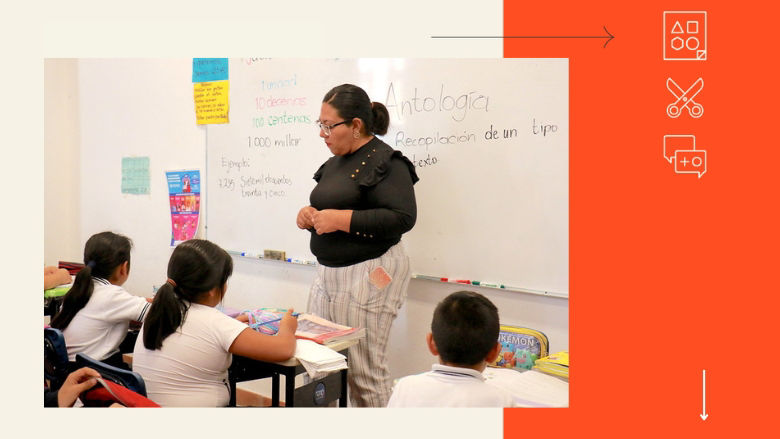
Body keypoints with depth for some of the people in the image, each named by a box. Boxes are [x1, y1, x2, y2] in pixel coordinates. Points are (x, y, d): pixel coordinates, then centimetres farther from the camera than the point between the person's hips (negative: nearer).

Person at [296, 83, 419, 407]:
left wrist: (340, 219, -22)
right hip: (328, 272, 9)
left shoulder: (385, 162, -11)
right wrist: (310, 215, 5)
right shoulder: (335, 163, 16)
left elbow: (402, 217, -21)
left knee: (364, 371, -2)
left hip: (368, 274, -9)